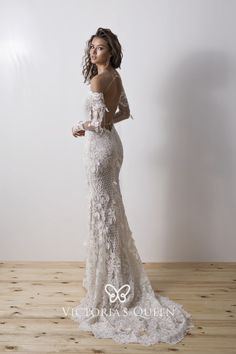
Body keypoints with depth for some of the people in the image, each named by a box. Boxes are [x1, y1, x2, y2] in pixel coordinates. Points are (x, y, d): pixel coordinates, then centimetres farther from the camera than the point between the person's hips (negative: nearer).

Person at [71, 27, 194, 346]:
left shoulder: (98, 80, -15)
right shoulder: (115, 78, 13)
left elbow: (99, 122, -22)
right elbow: (125, 113, 22)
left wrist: (80, 127, -4)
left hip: (100, 147, -9)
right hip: (112, 143, 9)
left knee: (103, 207, -2)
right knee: (110, 204, 15)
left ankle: (110, 284, 10)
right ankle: (116, 277, 30)